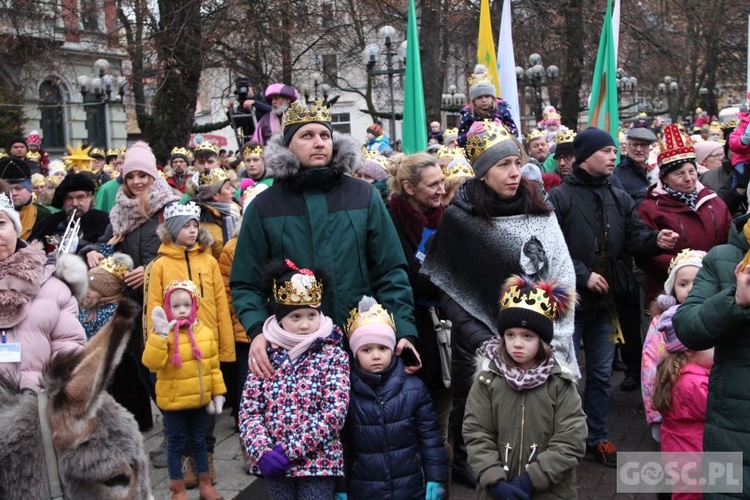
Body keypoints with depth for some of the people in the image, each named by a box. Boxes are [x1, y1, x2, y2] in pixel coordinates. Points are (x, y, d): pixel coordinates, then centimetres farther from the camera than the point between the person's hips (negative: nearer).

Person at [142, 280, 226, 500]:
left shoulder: (205, 332, 0)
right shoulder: (162, 334, -13)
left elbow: (213, 366, 6)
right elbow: (152, 363, -26)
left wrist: (218, 393, 5)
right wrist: (158, 335, -34)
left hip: (199, 399, 4)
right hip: (173, 401, -4)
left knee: (199, 441, 18)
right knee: (176, 443, 7)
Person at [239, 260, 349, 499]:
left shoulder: (333, 355, -7)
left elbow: (335, 411, -15)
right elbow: (249, 410, 1)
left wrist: (291, 450, -18)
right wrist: (262, 452, -14)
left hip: (318, 462, -3)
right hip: (274, 464, 3)